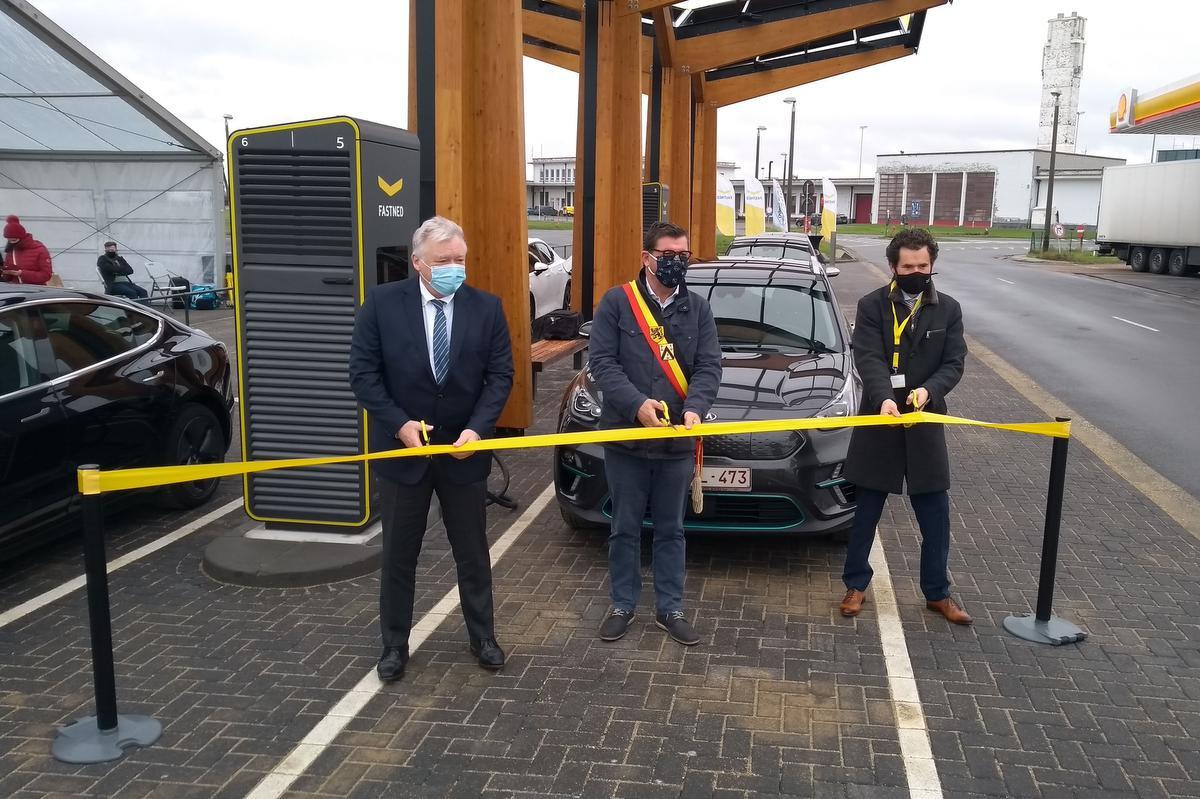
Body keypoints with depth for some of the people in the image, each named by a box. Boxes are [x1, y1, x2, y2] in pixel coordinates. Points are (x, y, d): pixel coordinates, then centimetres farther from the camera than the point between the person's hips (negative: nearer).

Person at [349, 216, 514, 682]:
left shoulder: (486, 308, -3)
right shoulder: (382, 303, -7)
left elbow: (500, 375, -3)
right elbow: (363, 372, -7)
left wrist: (477, 428, -16)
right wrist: (399, 423, -17)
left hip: (465, 449, 1)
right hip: (402, 447, -1)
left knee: (473, 553, 14)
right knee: (398, 555, 11)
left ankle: (483, 638, 31)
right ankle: (395, 644, 28)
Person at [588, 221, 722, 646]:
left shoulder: (698, 308, 5)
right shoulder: (616, 302, -4)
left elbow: (708, 366, 0)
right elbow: (601, 361, -9)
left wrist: (694, 408, -19)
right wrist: (637, 404, -21)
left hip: (678, 440, 2)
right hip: (625, 437, -2)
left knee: (671, 530, 13)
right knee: (625, 528, 11)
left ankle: (669, 608, 26)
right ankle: (622, 606, 26)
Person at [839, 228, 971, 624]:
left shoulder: (948, 309, 5)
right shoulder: (872, 306, -3)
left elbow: (954, 363, 0)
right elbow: (869, 359, -14)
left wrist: (928, 390, -20)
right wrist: (884, 398, -31)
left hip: (926, 423, 2)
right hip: (879, 420, -2)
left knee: (935, 515, 8)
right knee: (866, 511, 8)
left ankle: (937, 593, 23)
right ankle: (856, 585, 23)